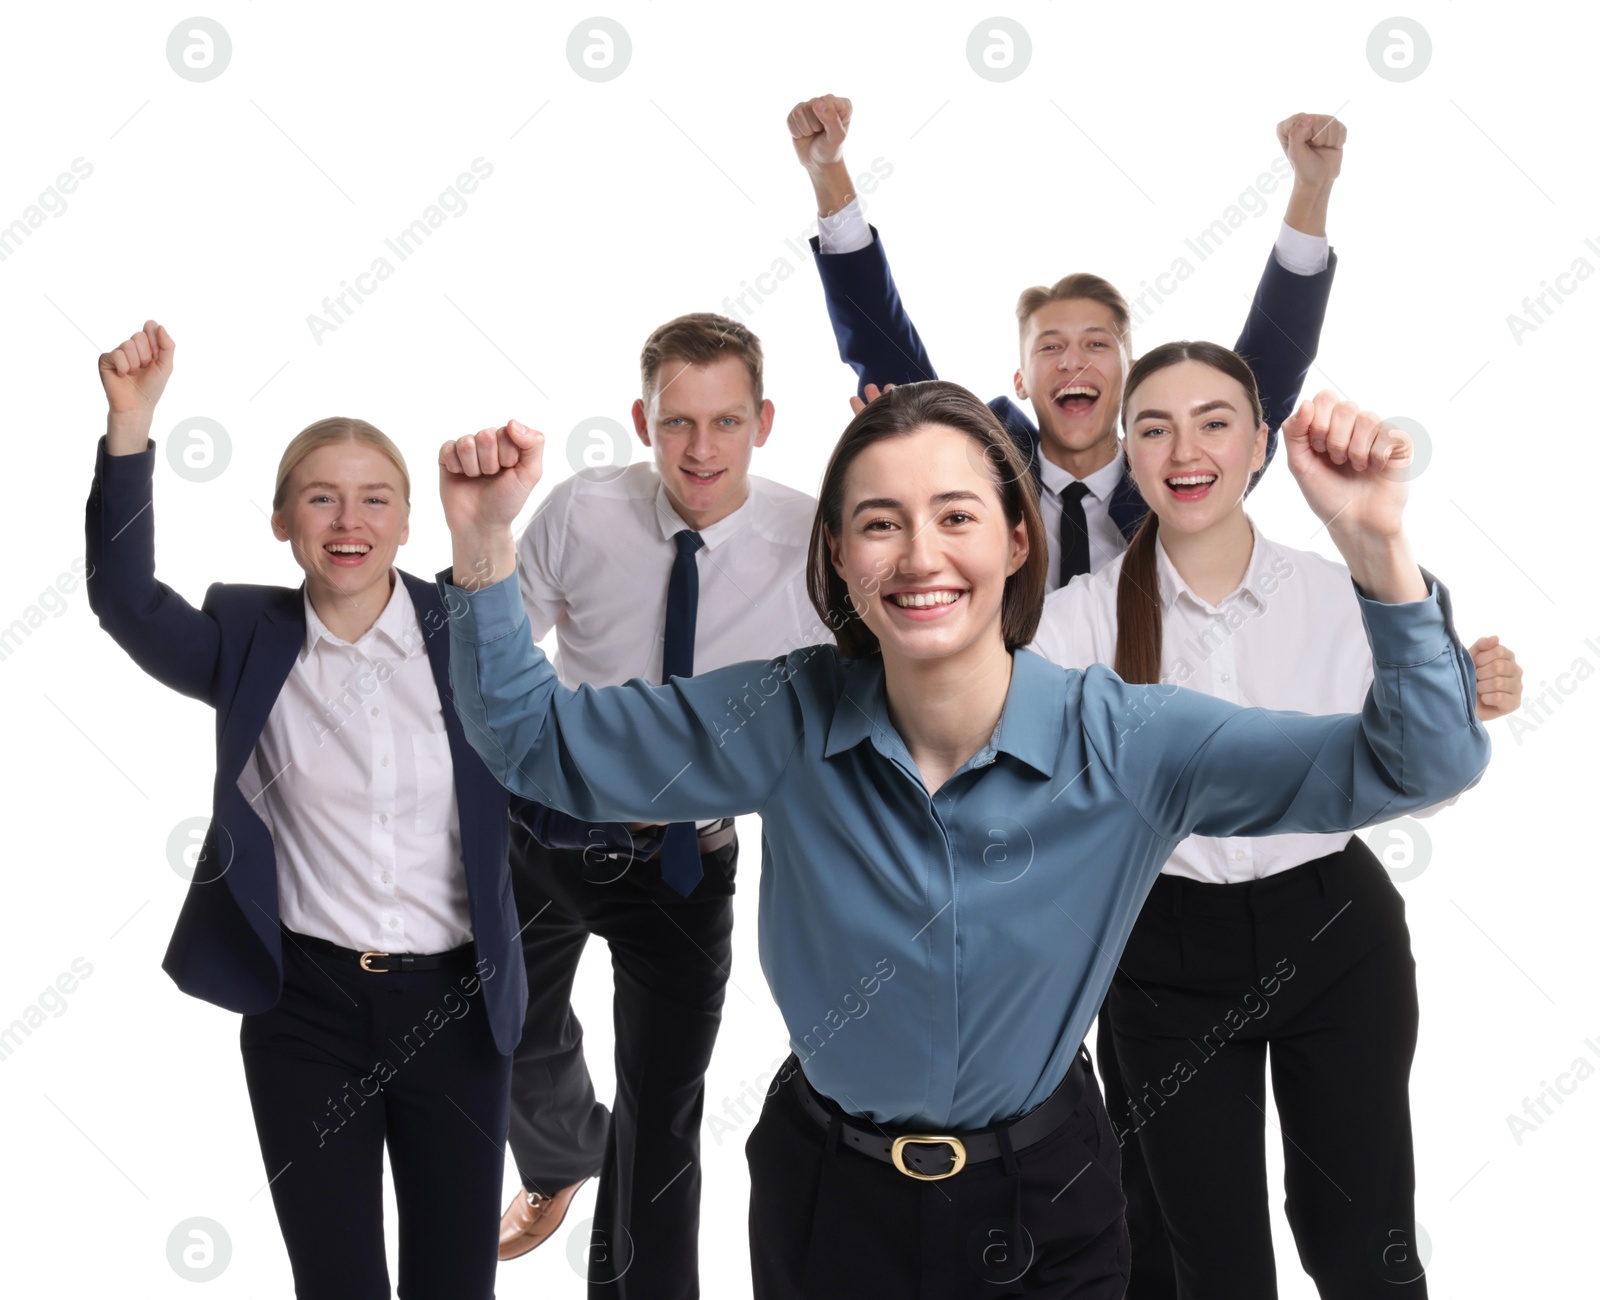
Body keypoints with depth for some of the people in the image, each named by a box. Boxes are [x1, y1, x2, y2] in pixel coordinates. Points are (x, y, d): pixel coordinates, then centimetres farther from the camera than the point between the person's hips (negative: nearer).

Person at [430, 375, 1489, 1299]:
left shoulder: (1124, 744, -20)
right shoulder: (785, 721, -15)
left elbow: (1422, 762, -22)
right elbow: (535, 736, -8)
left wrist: (1379, 545, -40)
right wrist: (484, 543, -25)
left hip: (1042, 1208, 0)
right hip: (825, 1199, 1)